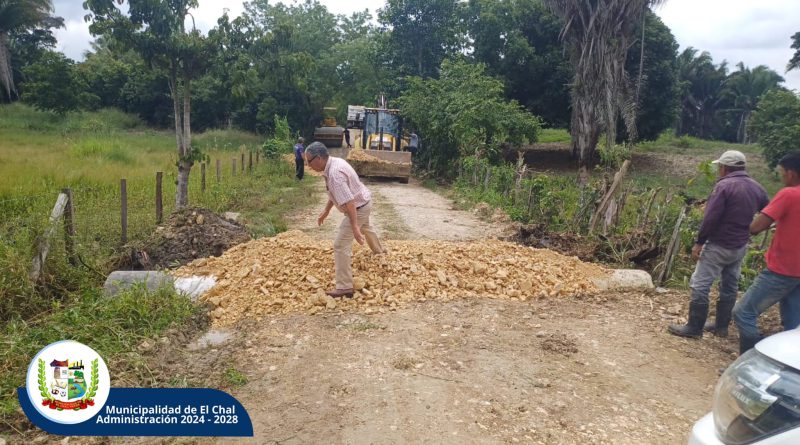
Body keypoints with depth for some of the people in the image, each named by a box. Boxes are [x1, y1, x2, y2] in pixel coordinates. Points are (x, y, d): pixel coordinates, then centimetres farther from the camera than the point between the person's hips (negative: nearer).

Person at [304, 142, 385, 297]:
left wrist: (354, 227, -41)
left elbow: (349, 202, -39)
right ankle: (379, 250, 67)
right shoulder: (335, 162, -2)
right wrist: (326, 211, 14)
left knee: (340, 246, -11)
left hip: (358, 208, -10)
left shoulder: (334, 174, -33)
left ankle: (344, 288, -8)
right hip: (364, 203, 10)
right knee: (365, 227, 38)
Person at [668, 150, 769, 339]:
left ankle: (694, 328, 2)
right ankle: (721, 326, 26)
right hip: (740, 247, 8)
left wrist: (699, 242, -14)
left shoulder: (724, 185, -16)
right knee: (730, 287, 16)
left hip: (719, 246, -8)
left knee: (699, 285, -2)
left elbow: (711, 218, -20)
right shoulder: (757, 188, 7)